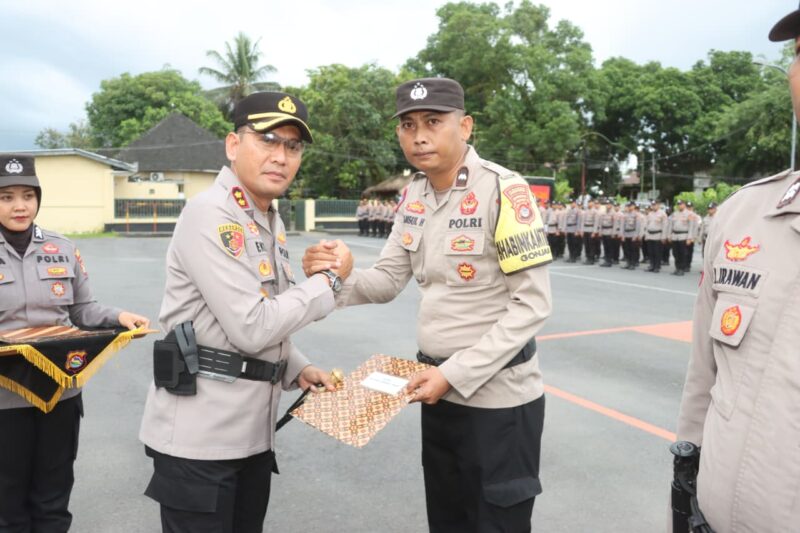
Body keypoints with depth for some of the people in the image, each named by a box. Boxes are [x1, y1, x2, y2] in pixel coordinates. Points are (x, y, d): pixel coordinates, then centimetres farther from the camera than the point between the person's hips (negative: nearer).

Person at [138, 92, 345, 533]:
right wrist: (328, 280, -13)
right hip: (199, 433, -8)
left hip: (252, 429, 9)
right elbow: (251, 328, -22)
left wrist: (298, 370, 6)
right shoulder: (210, 214, -17)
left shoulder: (270, 221, 11)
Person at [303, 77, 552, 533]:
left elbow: (532, 304, -19)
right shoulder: (415, 195, 3)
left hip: (497, 397, -7)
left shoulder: (503, 191, -18)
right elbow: (388, 280, 5)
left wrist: (456, 373, -22)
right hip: (440, 391, 7)